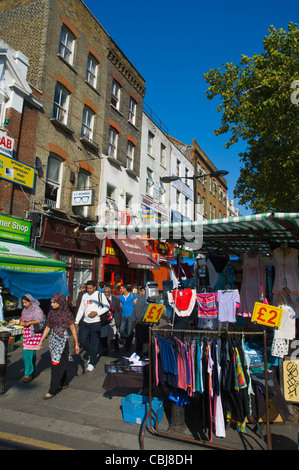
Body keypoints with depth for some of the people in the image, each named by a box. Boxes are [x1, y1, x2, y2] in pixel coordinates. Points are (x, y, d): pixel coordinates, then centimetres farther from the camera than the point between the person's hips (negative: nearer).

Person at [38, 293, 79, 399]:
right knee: (61, 363, 16)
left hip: (62, 340, -6)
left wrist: (76, 343, -3)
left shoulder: (67, 314, -10)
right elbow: (48, 327, 13)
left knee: (56, 365, -5)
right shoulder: (51, 313, 5)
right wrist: (41, 341, 12)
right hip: (53, 340, 6)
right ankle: (63, 383, 33)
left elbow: (73, 329, -5)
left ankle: (52, 391, 3)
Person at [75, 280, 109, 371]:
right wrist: (76, 321, 8)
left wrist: (97, 312, -14)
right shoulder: (85, 296, 12)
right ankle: (91, 354, 32)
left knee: (94, 343, -2)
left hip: (95, 322, -5)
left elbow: (107, 306, -2)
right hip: (85, 322, 5)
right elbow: (81, 309, 15)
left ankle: (91, 363, 8)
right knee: (83, 341, 6)